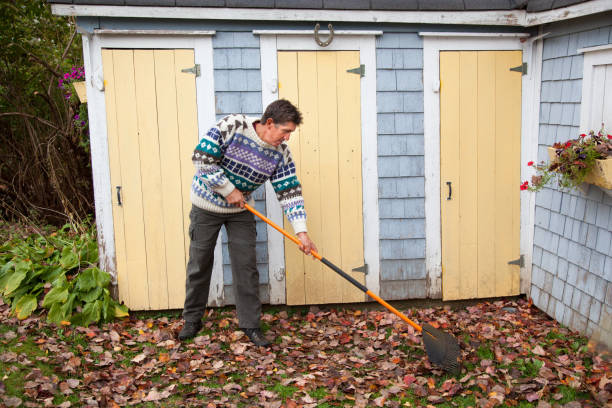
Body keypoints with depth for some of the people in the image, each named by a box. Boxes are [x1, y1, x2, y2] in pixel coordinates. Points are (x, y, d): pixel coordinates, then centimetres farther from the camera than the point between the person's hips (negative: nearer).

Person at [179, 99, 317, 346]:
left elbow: (289, 191, -10)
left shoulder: (281, 152, -12)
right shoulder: (232, 126, -25)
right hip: (207, 206, -3)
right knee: (199, 264, 7)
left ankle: (250, 324, 12)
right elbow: (202, 158, -24)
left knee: (246, 267, 0)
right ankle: (192, 320, 24)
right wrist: (228, 190, -20)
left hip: (241, 211, 3)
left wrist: (301, 231, -18)